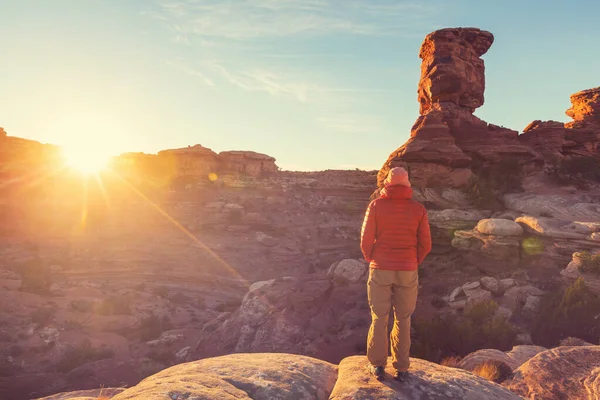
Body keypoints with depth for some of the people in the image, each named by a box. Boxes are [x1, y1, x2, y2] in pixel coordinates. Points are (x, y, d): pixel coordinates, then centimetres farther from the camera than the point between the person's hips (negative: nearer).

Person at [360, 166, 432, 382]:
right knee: (403, 320, 12)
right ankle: (401, 368, 18)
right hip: (408, 272, 1)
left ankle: (378, 365, 16)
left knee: (379, 318, 11)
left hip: (380, 270, -1)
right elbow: (425, 244, 0)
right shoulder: (418, 209, -2)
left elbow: (366, 240, -6)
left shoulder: (376, 205, -6)